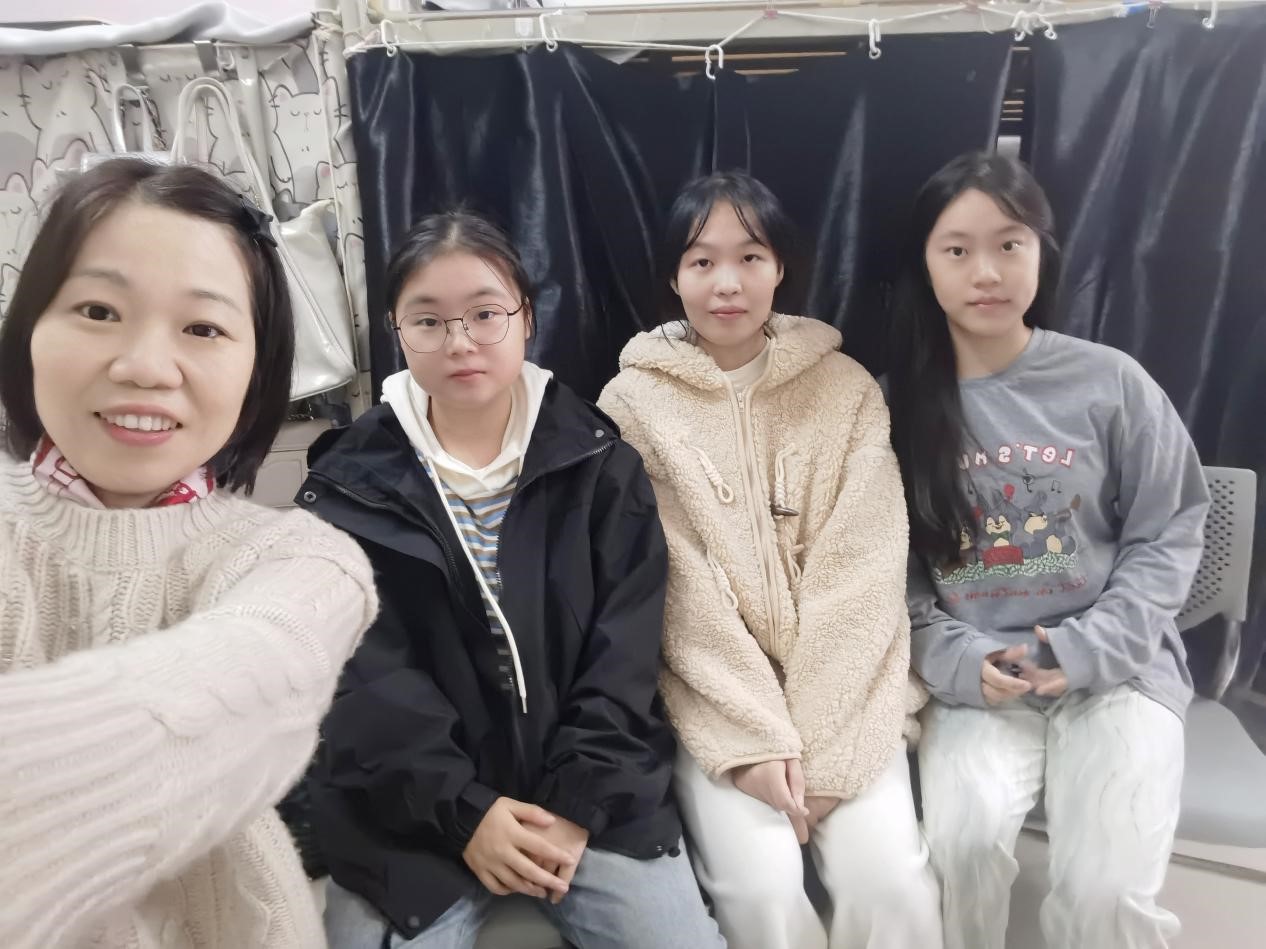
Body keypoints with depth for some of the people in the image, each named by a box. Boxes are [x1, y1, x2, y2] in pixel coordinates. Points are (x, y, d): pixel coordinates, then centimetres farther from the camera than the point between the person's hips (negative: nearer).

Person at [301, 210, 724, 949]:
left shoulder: (599, 462, 1)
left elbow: (624, 650, -3)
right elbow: (364, 675, -6)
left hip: (590, 787, 1)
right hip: (413, 805, 0)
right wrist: (462, 811, -15)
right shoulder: (351, 484, -1)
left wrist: (578, 800, -11)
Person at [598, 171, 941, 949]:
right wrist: (755, 736, -14)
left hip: (840, 691, 1)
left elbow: (861, 571, -5)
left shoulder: (847, 390, 2)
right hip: (712, 696, -1)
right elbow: (672, 588, -7)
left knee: (890, 880, -17)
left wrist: (816, 742, -12)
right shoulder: (634, 402, -2)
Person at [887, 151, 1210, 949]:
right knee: (963, 843, -25)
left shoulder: (1111, 383, -2)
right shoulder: (899, 404, -1)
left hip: (1115, 668, 0)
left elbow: (1168, 535, 2)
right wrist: (957, 660, -14)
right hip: (976, 679, 0)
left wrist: (1088, 650, -10)